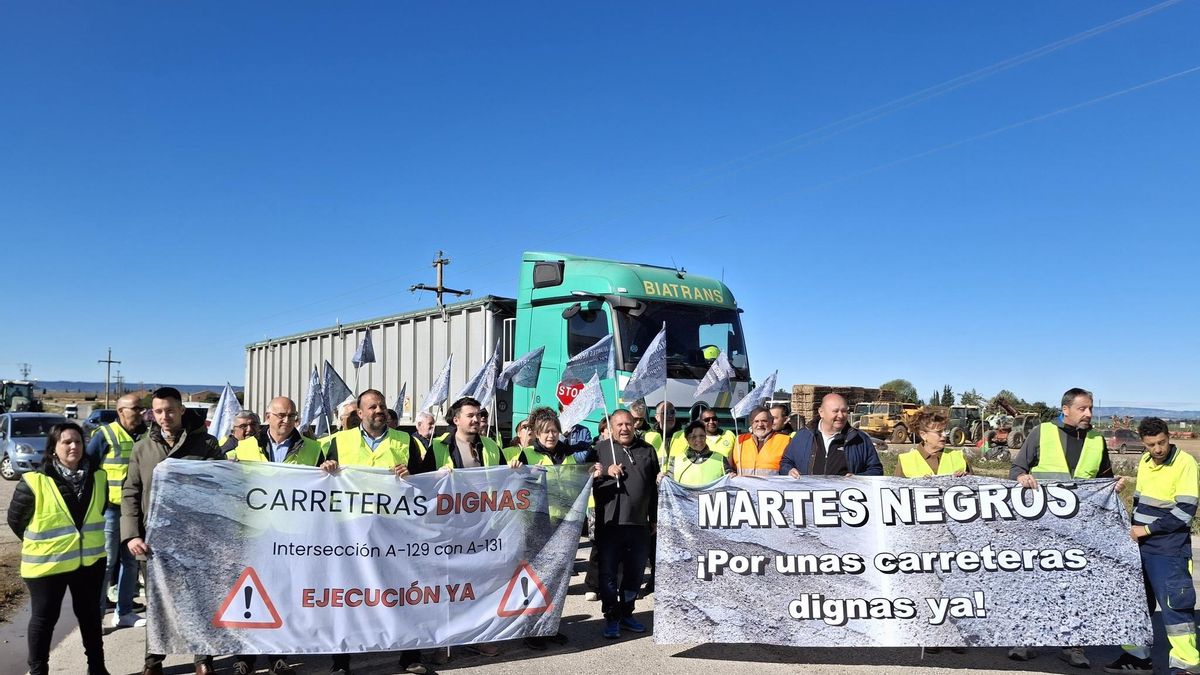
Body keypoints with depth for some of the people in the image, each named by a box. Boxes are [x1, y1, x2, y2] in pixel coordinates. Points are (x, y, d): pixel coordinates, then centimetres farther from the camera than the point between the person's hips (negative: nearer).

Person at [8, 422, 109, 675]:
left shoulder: (98, 477, -2)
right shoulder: (35, 481, -16)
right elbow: (16, 518, -3)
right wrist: (39, 543, 4)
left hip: (90, 560, 4)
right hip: (47, 562, -4)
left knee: (90, 614, 16)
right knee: (44, 617, 9)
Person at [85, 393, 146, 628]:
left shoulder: (145, 435, 7)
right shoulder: (105, 435, -8)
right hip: (110, 507, -5)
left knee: (130, 560, 12)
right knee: (105, 561, -2)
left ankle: (124, 612, 23)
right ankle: (96, 613, 8)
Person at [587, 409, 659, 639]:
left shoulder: (647, 450, 11)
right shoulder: (600, 449, 2)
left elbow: (654, 486, 16)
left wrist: (654, 518, 16)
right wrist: (606, 472, -17)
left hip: (639, 524, 3)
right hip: (609, 523, -3)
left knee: (635, 573, 12)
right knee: (608, 572, 1)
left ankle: (626, 613, 28)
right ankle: (611, 618, 13)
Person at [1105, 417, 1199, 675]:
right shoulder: (1144, 461, 8)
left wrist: (1147, 529, -13)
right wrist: (1133, 529, 9)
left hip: (1169, 551, -7)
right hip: (1140, 546, 7)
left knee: (1174, 605, -5)